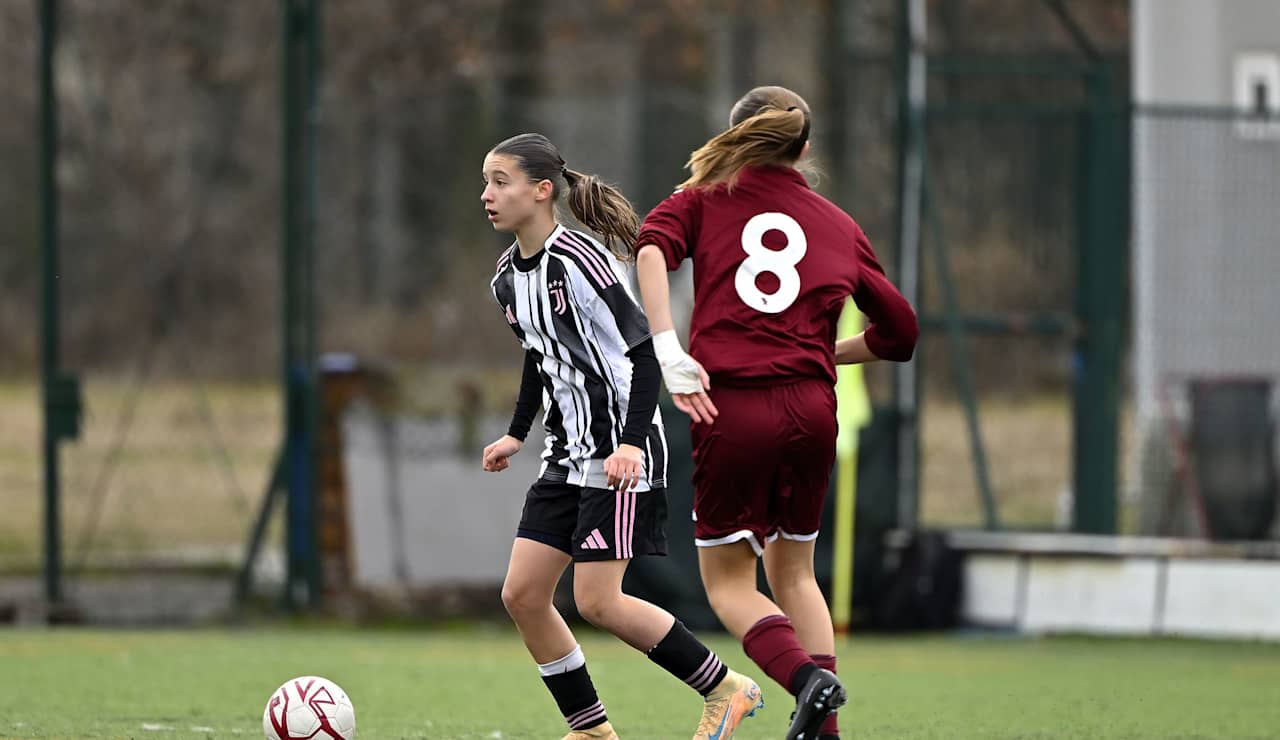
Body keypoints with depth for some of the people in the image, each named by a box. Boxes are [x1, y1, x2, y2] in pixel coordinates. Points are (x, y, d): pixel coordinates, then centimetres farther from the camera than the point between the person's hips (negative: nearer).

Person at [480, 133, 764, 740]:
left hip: (620, 454, -9)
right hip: (568, 456, 9)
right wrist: (517, 434, 20)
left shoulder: (578, 260, -18)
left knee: (597, 600, -13)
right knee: (522, 594, 1)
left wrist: (631, 443, -28)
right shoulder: (508, 276, 8)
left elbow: (643, 349, -20)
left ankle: (724, 689, 3)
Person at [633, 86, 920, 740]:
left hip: (730, 409, -3)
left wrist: (666, 351, -17)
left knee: (727, 583, 8)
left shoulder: (705, 199, 10)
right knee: (792, 573, 20)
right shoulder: (841, 227, 17)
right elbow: (900, 331, 19)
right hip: (811, 409, 3)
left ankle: (808, 678, -19)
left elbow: (651, 248, -11)